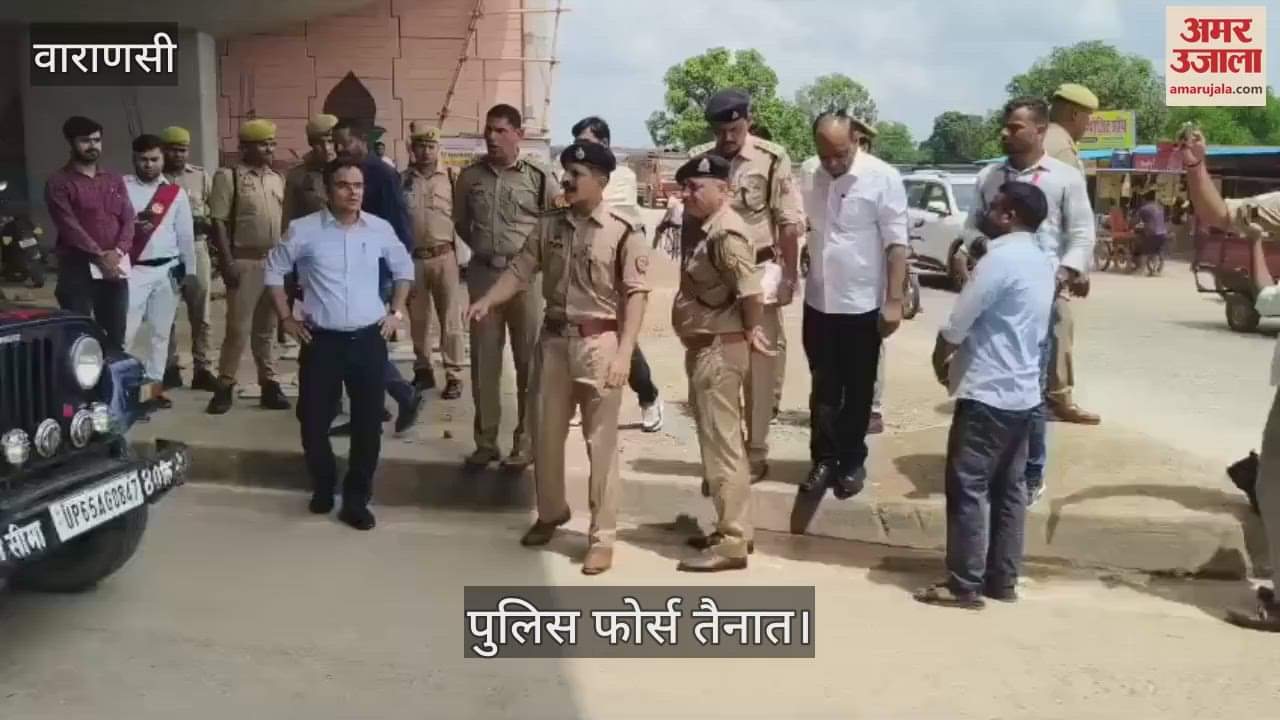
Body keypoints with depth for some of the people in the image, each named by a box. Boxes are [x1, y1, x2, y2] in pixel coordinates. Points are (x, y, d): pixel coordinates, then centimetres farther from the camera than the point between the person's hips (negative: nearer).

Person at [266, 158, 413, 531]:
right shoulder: (303, 230, -5)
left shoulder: (380, 229, 2)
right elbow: (275, 271, 7)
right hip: (321, 341, -1)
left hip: (369, 340, 2)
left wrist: (397, 311, 10)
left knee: (368, 423, 3)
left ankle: (356, 500, 16)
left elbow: (404, 267, 18)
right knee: (313, 420, 4)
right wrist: (286, 318, 3)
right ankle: (323, 487, 29)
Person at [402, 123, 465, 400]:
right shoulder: (403, 179, 5)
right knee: (417, 319, 11)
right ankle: (423, 371, 24)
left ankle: (454, 376, 7)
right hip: (412, 258, 3)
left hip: (444, 256, -2)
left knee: (450, 319, 1)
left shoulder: (452, 177, -1)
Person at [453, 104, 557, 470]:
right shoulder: (470, 176, 4)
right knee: (483, 361, 7)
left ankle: (524, 441, 14)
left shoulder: (538, 177, -4)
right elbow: (460, 222, 18)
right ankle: (486, 440, 18)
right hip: (483, 275, 3)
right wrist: (482, 247, 10)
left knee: (528, 361, 3)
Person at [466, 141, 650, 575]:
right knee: (546, 435, 15)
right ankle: (551, 513, 36)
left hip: (599, 342, -5)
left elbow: (636, 294, -12)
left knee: (601, 444, 2)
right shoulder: (549, 226, 6)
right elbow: (520, 270, 4)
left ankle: (602, 537, 12)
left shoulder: (623, 231, -9)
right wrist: (486, 300, -14)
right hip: (554, 338, 5)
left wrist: (624, 352, -20)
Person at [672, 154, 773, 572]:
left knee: (721, 444, -5)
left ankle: (732, 543, 2)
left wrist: (754, 331, -15)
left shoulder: (726, 233, -19)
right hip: (703, 347, 10)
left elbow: (749, 288, -26)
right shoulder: (703, 227, 11)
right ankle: (733, 529, 27)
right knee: (718, 441, 16)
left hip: (719, 349, -10)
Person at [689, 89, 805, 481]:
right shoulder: (698, 158, 0)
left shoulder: (772, 159, -10)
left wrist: (790, 276, -8)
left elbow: (790, 224, -6)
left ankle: (756, 451, 17)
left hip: (759, 272, -3)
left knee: (760, 364, 5)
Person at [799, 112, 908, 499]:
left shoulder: (883, 178, -13)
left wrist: (894, 301, -16)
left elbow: (896, 243, -13)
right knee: (823, 388, 12)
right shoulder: (812, 176, 1)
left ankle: (852, 462, 23)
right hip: (818, 302, 4)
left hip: (862, 304, -4)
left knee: (858, 391, 9)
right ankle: (823, 459, 23)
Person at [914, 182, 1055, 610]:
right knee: (1009, 489, 12)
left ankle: (964, 585, 0)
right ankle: (1003, 581, 18)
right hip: (1022, 392, 9)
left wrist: (940, 361, 4)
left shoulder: (1001, 259, -16)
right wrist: (957, 358, 14)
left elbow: (956, 325, -15)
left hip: (987, 393, -9)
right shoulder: (1041, 263, 13)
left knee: (968, 487, -4)